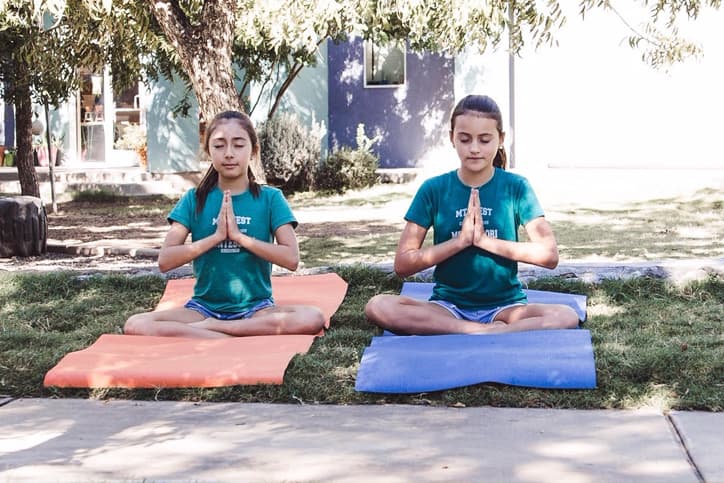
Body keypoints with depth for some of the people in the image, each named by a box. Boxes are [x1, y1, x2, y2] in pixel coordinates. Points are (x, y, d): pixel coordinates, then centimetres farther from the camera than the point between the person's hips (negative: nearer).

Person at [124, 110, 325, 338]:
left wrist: (239, 235, -15)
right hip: (205, 306, 1)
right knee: (135, 325, -26)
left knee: (313, 318, -33)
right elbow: (165, 260, -6)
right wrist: (216, 236, -14)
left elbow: (291, 258, -10)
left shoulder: (270, 198, 1)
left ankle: (207, 328, -21)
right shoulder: (194, 199, 4)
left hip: (256, 307, 0)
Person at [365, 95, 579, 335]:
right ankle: (489, 332, -27)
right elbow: (403, 263, -3)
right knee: (378, 306, -28)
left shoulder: (516, 187, 1)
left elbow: (549, 255, -8)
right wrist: (460, 241, -13)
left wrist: (486, 240, -14)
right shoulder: (433, 189, 2)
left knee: (566, 317, -30)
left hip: (505, 305, 0)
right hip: (448, 305, 1)